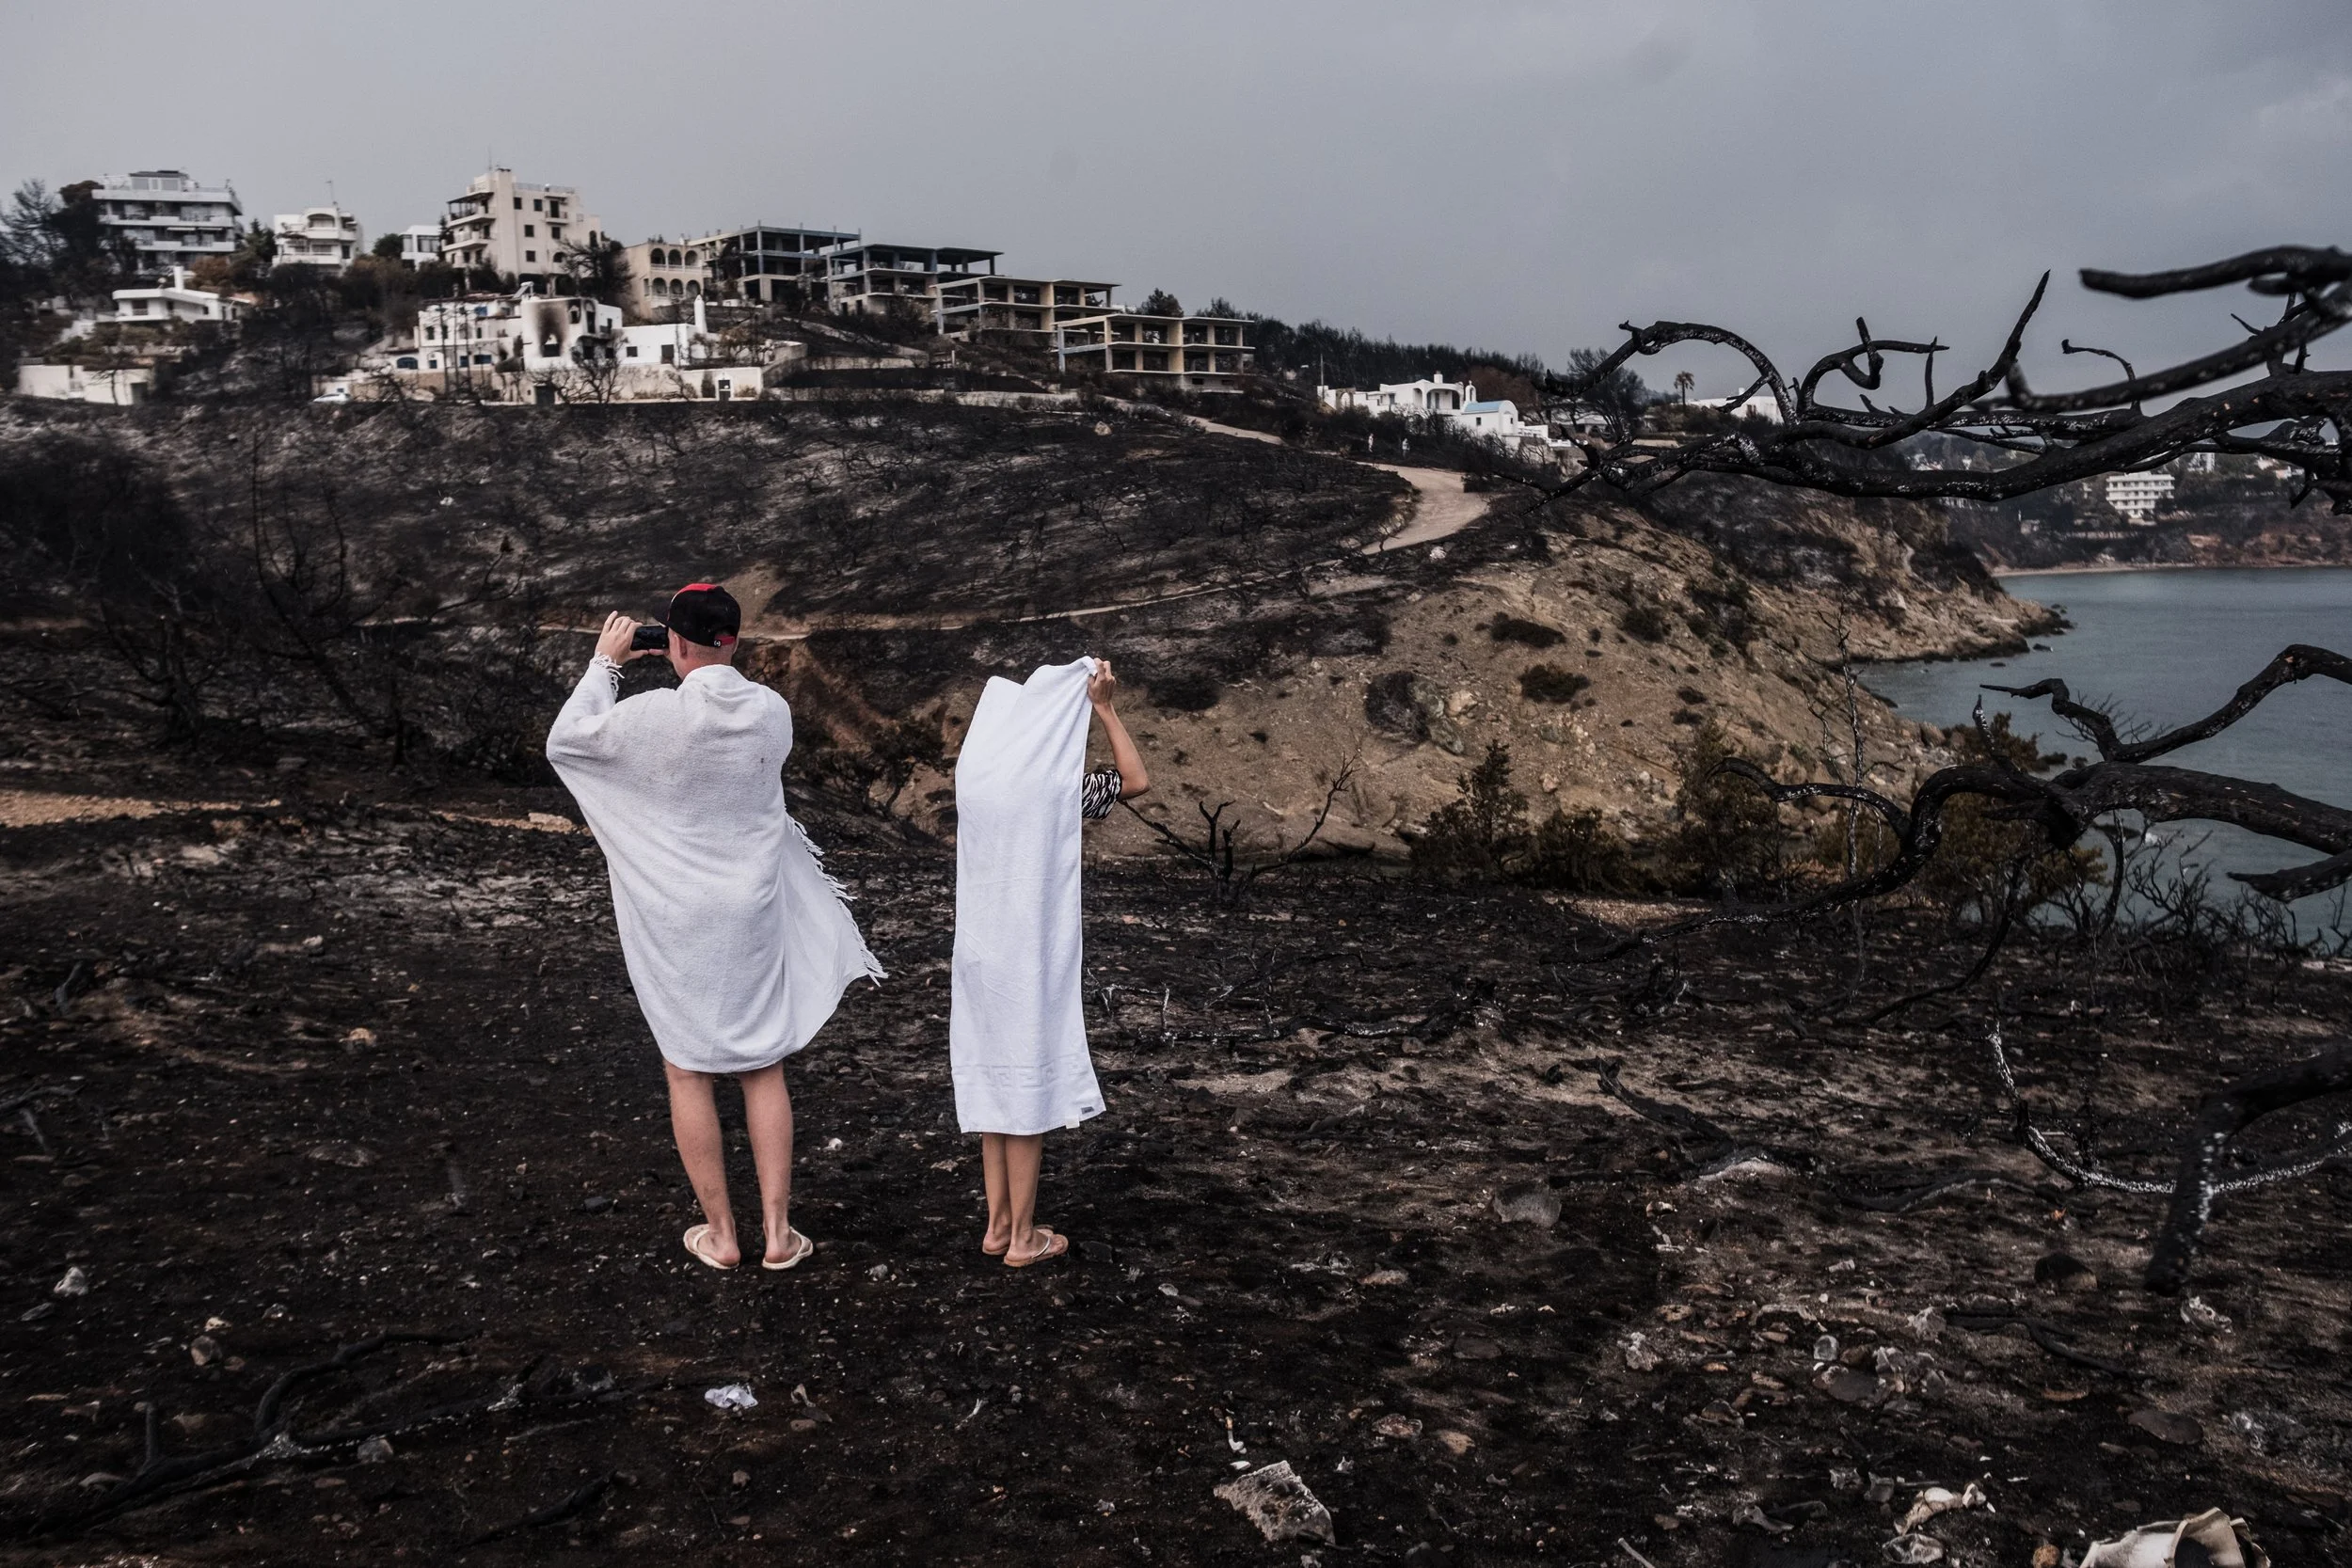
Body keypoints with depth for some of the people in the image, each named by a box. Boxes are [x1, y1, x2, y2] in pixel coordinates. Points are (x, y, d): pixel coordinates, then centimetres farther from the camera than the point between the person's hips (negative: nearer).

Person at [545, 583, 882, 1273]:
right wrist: (700, 677, 12)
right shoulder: (773, 711, -6)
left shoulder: (653, 715, -18)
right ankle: (777, 1231, 15)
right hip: (753, 908, 3)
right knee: (764, 1068, 13)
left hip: (675, 918, -3)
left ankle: (720, 1233, 18)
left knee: (688, 1070, 11)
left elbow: (563, 741, -3)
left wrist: (605, 663, 6)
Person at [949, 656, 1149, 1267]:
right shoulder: (1057, 786, -15)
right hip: (1037, 961, -6)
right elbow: (1137, 780, -3)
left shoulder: (974, 775, 1)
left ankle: (998, 1223, 23)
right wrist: (1105, 709, -1)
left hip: (983, 957, 6)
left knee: (993, 1083, 15)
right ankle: (1023, 1236, 13)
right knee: (1030, 1086, 4)